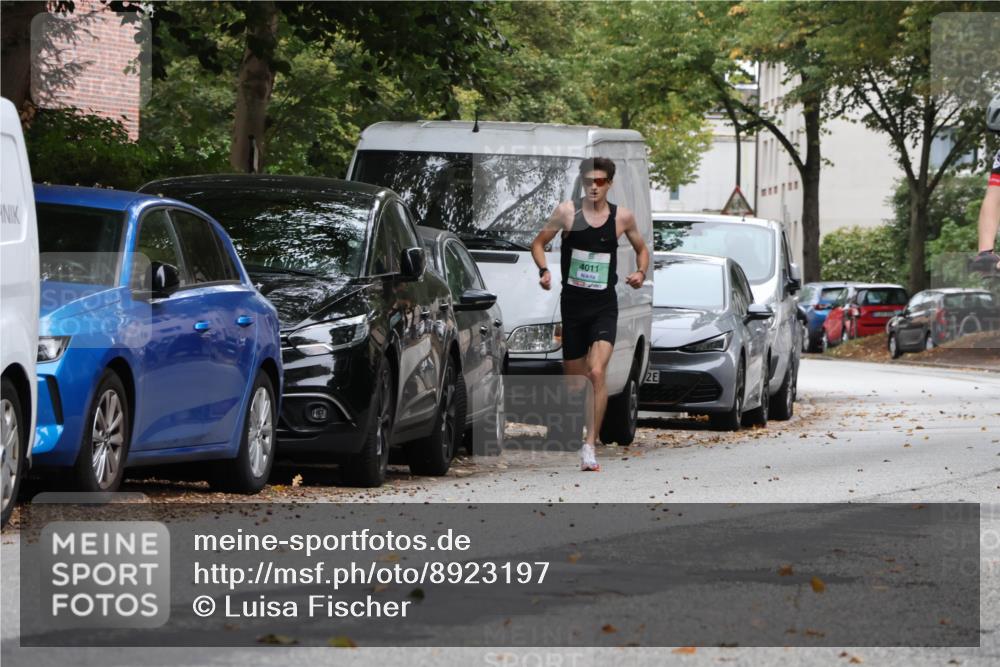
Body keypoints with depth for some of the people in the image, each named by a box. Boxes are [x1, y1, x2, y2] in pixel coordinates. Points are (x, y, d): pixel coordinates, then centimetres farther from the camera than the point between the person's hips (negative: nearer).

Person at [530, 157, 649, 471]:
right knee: (573, 378, 9)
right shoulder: (567, 212, -2)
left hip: (604, 306, -1)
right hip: (572, 303, 1)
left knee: (597, 373, -19)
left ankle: (590, 445, -19)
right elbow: (538, 243, 8)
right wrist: (543, 271, -10)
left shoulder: (623, 217, 1)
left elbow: (642, 249, 17)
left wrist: (641, 272, -3)